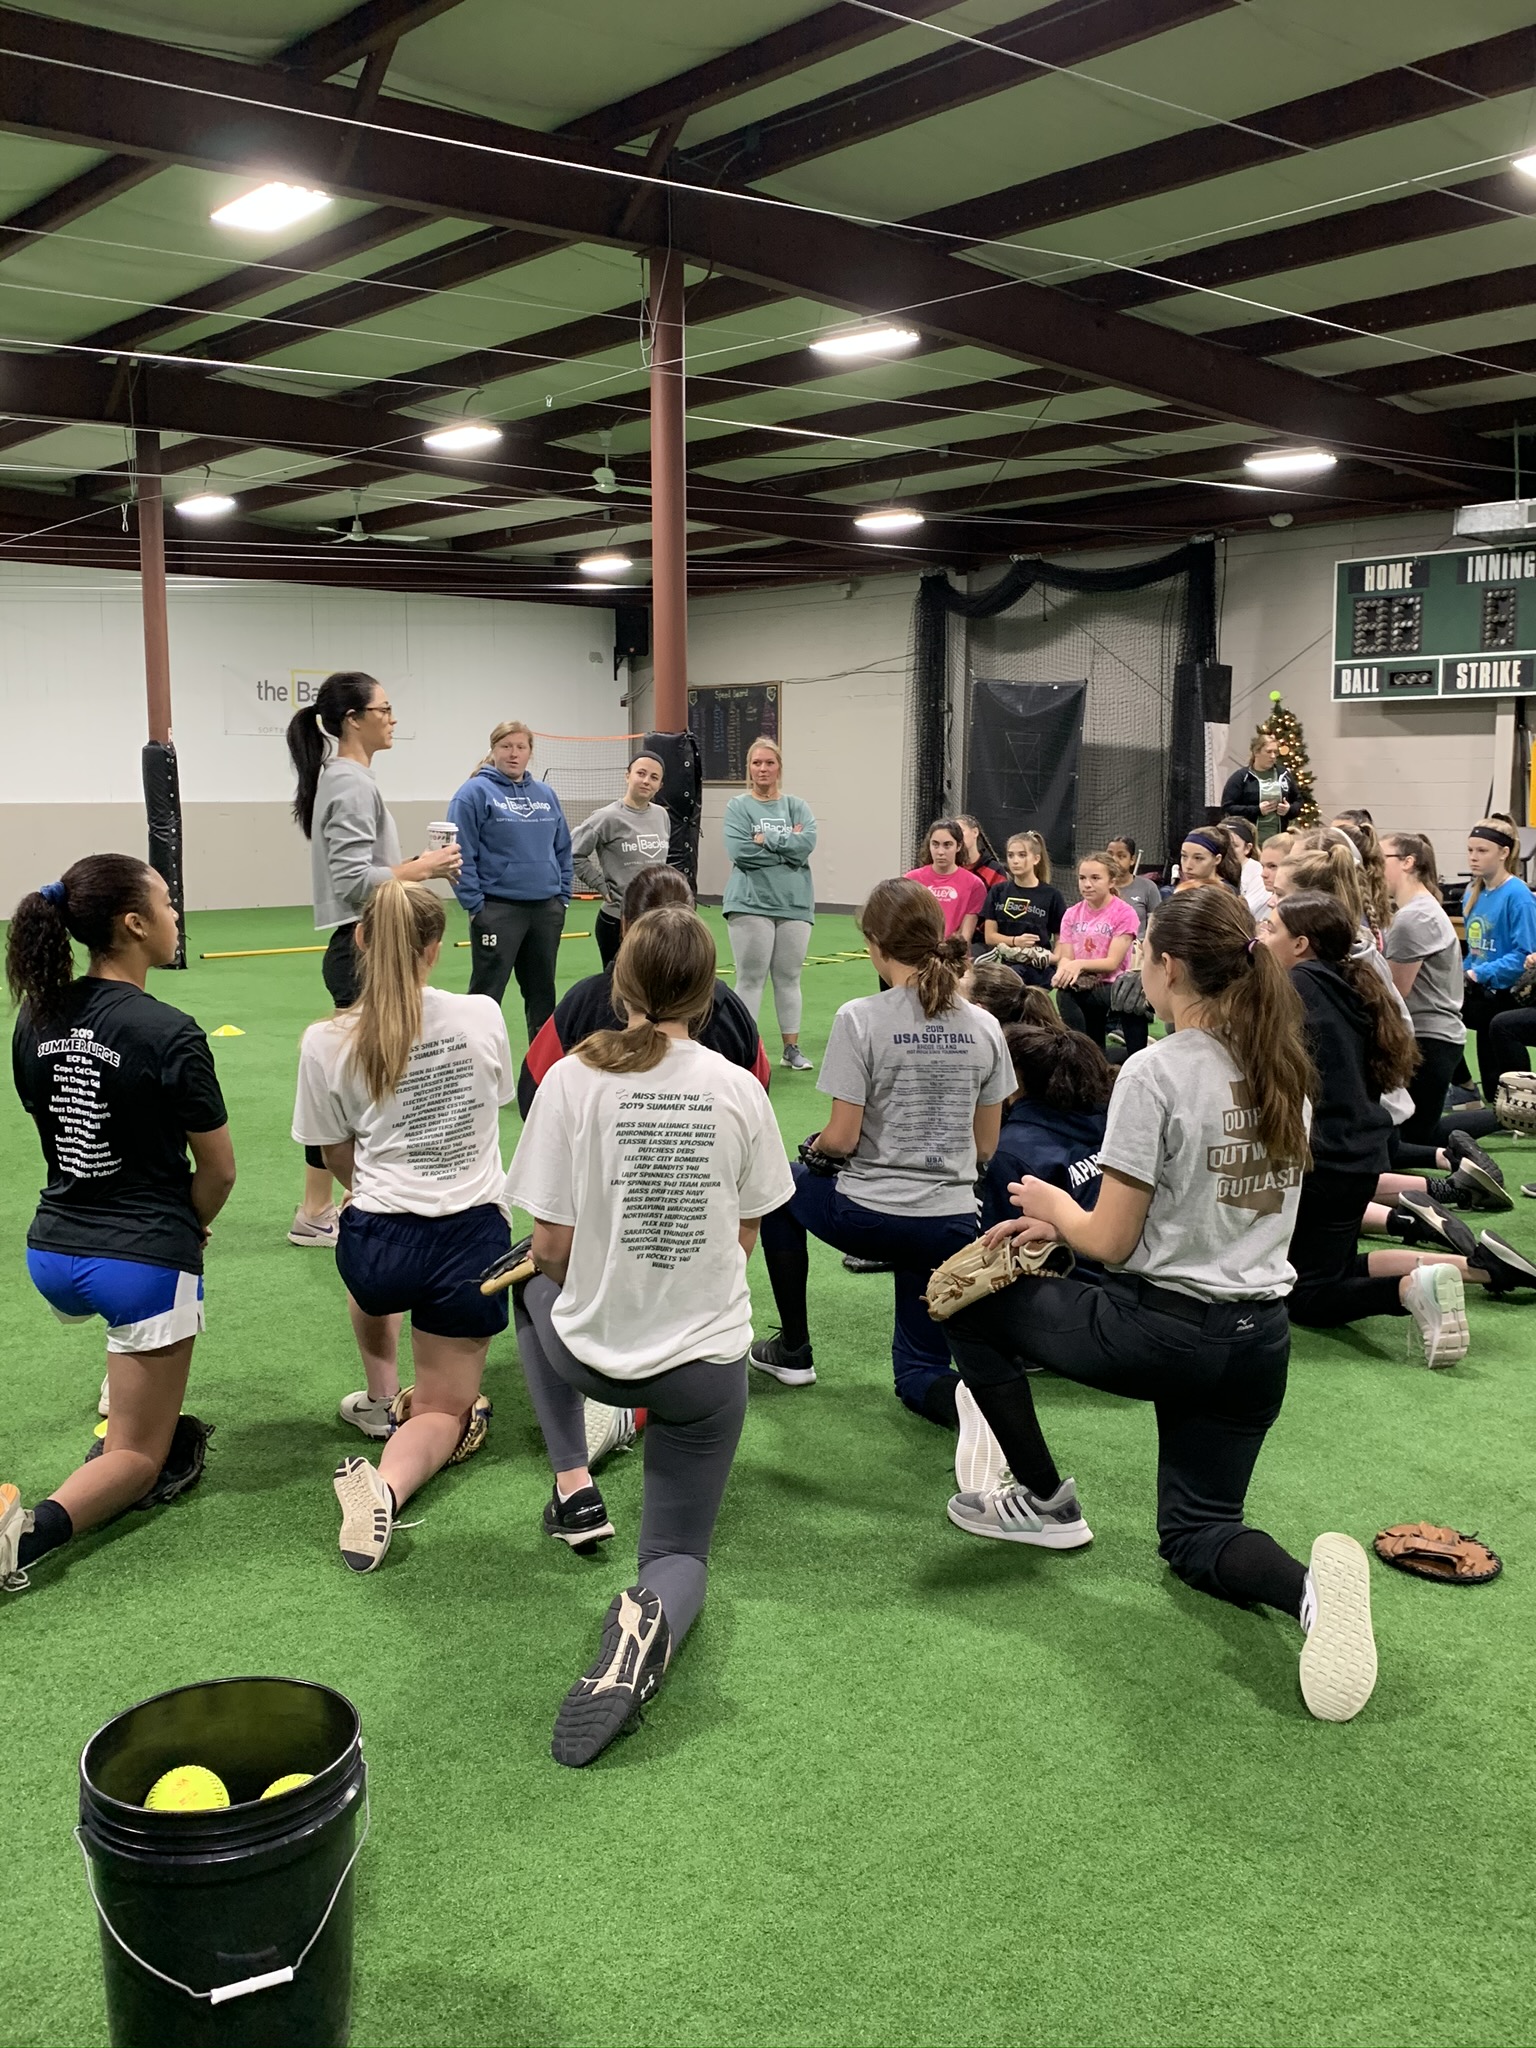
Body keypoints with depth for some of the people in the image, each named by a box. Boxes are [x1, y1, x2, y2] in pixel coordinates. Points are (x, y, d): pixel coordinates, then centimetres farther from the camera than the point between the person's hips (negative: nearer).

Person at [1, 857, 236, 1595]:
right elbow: (218, 1169, -11)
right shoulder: (168, 1034, -19)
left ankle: (142, 1422, 36)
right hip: (143, 1263, -6)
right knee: (137, 1458, 7)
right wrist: (187, 1228, 11)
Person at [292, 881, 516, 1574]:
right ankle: (386, 1485, -17)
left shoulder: (326, 1043, -7)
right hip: (474, 1241, -1)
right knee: (445, 1409, 15)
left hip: (379, 1246, 1)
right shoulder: (483, 1016, -5)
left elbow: (337, 1158, 7)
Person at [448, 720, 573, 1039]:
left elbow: (563, 849, 17)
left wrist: (563, 896, 10)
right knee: (486, 994, -1)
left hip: (547, 910, 6)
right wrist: (475, 905, -13)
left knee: (542, 992, 13)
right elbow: (461, 855, -9)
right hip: (498, 910, -5)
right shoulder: (475, 792, -6)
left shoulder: (545, 794, 11)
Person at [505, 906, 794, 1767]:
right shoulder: (739, 1090, -8)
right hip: (709, 1361, 1)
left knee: (538, 1295, 36)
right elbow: (744, 1238, 2)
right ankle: (651, 1616, -19)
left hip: (594, 1353, 0)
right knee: (682, 1555, 18)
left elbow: (552, 1248, -10)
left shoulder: (571, 1081, -13)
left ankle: (575, 1489, 25)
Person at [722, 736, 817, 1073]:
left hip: (794, 904, 3)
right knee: (751, 978, -1)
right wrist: (788, 844, -9)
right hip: (750, 903, -3)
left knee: (788, 978, 10)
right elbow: (740, 851, -13)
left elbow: (808, 843, -9)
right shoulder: (737, 807, 1)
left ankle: (792, 1048, 18)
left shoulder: (797, 806, 9)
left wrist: (766, 839, -12)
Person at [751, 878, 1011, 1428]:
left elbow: (842, 1139, -13)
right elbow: (986, 1146, 8)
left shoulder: (860, 1019, -13)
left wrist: (814, 1146, 8)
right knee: (919, 1372, 22)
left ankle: (794, 1351, 33)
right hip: (952, 1223, 4)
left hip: (869, 1216, -4)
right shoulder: (984, 1027, 2)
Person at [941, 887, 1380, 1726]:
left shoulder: (1156, 1072, -16)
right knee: (1195, 1533, 22)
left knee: (968, 1301, 16)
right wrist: (1068, 1222, 15)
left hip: (1164, 1332, -7)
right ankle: (1307, 1585, -11)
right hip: (1258, 1340, 7)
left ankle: (1044, 1501, 24)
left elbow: (1111, 1242, -14)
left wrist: (1056, 1206, 8)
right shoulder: (1282, 1070, 7)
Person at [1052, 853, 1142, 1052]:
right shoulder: (1072, 914, 10)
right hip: (1082, 985, 5)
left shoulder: (1124, 913, -5)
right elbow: (1066, 957, 1)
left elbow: (1112, 962, -12)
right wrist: (1064, 969, -25)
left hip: (1110, 985, -5)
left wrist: (1080, 964, -30)